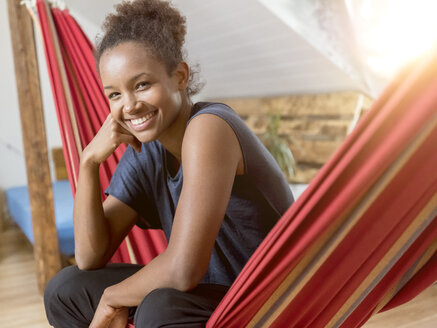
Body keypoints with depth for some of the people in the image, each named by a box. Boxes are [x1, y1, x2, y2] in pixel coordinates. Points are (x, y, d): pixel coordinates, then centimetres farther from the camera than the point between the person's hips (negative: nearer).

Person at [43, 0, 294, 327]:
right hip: (213, 294, 7)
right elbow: (90, 258, -2)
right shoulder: (143, 154, 0)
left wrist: (113, 296, -9)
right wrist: (89, 161, -13)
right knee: (66, 290, 2)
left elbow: (184, 269, -29)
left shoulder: (209, 127, -24)